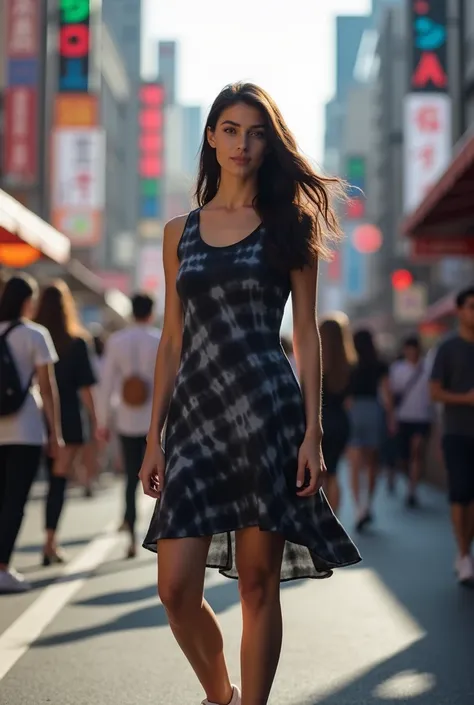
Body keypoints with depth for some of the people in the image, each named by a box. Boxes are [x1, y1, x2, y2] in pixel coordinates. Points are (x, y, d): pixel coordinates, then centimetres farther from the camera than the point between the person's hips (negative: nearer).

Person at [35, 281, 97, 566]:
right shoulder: (77, 342, -6)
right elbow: (85, 387, -5)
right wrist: (94, 420, 3)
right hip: (69, 420, -3)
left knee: (51, 477, 16)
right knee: (59, 480, 0)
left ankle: (52, 541, 21)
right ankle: (50, 542, -4)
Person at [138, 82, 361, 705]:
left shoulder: (289, 223, 7)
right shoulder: (180, 232, 14)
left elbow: (306, 332, 3)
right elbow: (172, 340, 14)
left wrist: (313, 430, -6)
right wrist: (154, 437, 9)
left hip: (266, 410, -2)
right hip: (194, 413, 3)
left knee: (258, 583, 0)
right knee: (177, 589, -3)